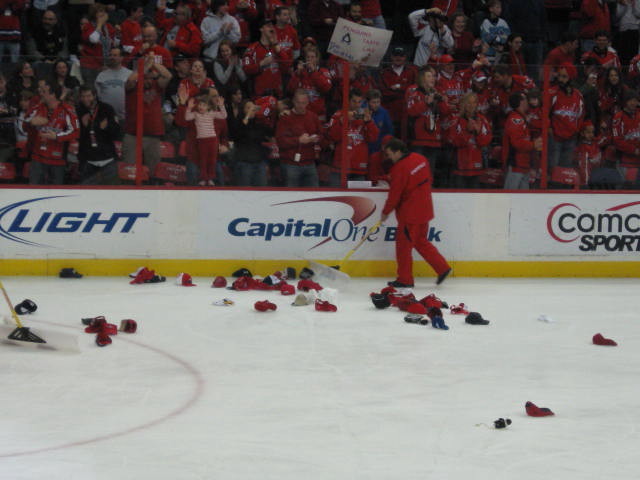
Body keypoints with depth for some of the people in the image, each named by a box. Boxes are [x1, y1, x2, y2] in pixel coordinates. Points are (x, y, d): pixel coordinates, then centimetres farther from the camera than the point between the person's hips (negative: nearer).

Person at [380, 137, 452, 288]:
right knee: (420, 241, 20)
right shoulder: (420, 159, 4)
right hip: (424, 210, 9)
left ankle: (404, 279, 8)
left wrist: (385, 212, -2)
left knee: (404, 244, 2)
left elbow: (395, 194, -17)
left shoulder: (400, 168, -21)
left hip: (410, 212, -9)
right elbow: (429, 180, 16)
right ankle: (442, 268, 18)